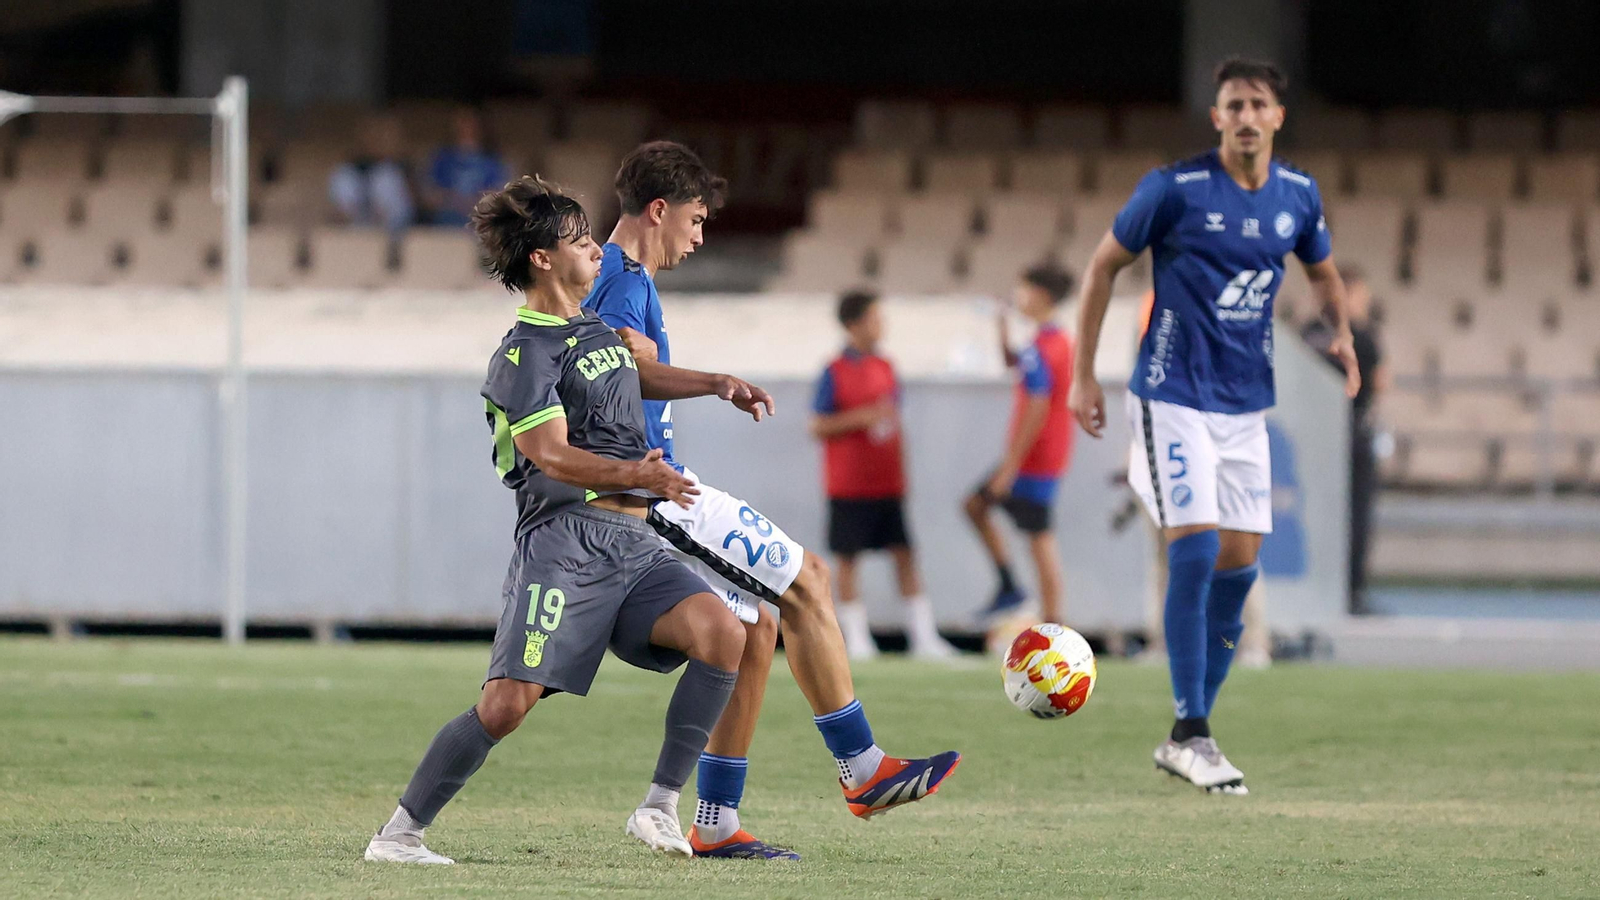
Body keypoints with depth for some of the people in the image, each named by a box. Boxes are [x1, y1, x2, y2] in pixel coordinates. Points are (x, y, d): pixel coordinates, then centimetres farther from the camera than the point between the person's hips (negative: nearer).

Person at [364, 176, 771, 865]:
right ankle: (398, 834, -3)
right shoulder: (523, 355, -6)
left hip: (634, 546, 7)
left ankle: (659, 806, -10)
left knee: (723, 634, -17)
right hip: (566, 540, -7)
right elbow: (553, 456, -18)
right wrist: (633, 474, -32)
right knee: (507, 703, -16)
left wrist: (716, 384, 39)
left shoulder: (595, 329, 21)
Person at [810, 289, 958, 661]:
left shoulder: (885, 368, 11)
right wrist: (861, 417, -19)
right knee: (847, 559, 0)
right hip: (849, 487, -5)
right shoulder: (835, 373, -6)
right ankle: (856, 639, 7)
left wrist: (902, 473, 17)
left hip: (888, 486, 5)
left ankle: (924, 637, 1)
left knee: (904, 555, 1)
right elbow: (818, 427, -8)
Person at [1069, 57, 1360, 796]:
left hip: (1246, 403, 5)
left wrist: (1341, 334, 3)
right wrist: (1083, 376, -2)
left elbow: (1322, 269, 23)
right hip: (1173, 396, -5)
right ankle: (1190, 733, -10)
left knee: (1238, 564, 3)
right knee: (1195, 550, -17)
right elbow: (1104, 266, -1)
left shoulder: (1298, 196, 4)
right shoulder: (1175, 189, -11)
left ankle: (1185, 738, 13)